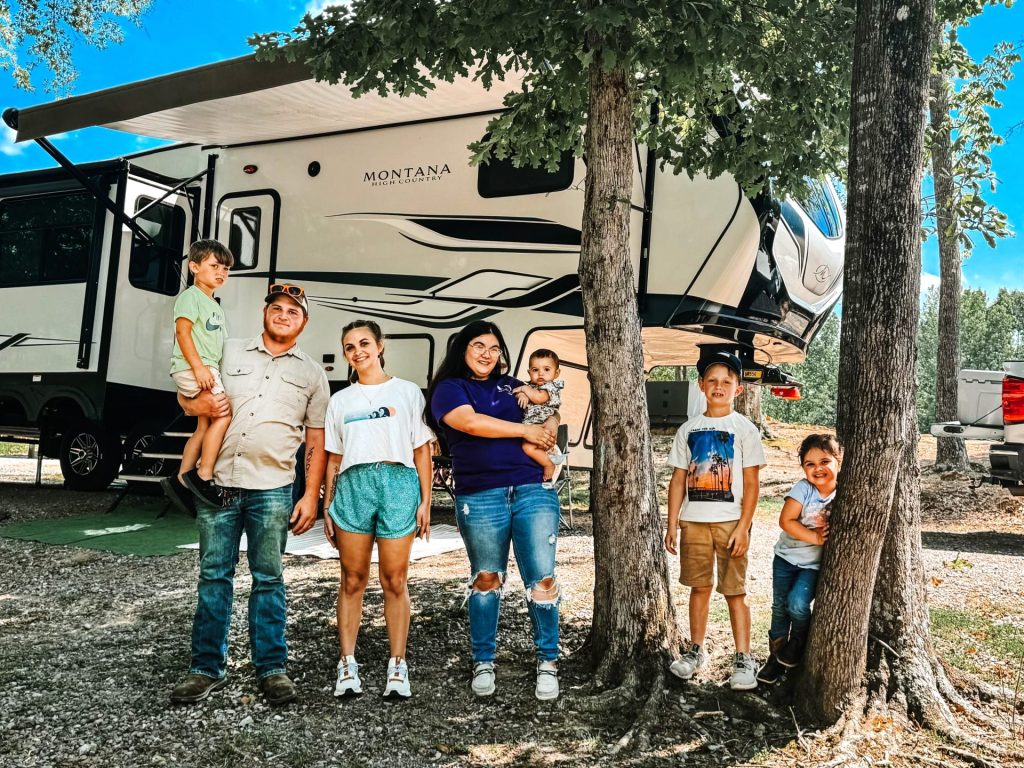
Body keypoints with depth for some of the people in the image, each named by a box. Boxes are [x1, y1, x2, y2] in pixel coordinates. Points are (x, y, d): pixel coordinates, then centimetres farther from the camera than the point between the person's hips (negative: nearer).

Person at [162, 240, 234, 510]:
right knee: (224, 415, -20)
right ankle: (203, 475, -17)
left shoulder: (216, 308, 25)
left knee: (204, 427, 10)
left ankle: (181, 479, 16)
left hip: (207, 370, 10)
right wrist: (199, 366, -24)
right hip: (191, 368, -10)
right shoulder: (191, 296, -3)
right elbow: (182, 331, -15)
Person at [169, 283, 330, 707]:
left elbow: (316, 443, 9)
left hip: (272, 488, -1)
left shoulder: (312, 373, 10)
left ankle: (271, 668, 13)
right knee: (213, 575, 6)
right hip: (218, 482, 1)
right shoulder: (230, 351, 11)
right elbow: (186, 395, 15)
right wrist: (200, 405, -9)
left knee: (268, 578, 4)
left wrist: (311, 496, 1)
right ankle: (207, 668, 16)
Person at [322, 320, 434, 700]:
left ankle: (398, 667, 4)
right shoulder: (340, 400, 18)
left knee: (395, 581, -2)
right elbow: (333, 459, 17)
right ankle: (347, 665, 8)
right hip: (352, 485, 2)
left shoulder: (407, 391, 11)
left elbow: (422, 452, 7)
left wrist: (425, 501, -1)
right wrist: (327, 506, 9)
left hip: (398, 482, -2)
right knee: (352, 580, 1)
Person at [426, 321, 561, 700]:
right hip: (481, 498, -3)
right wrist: (526, 431, -6)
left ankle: (548, 662, 10)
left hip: (533, 491, 3)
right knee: (486, 580, 7)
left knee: (542, 579, -2)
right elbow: (471, 422, -11)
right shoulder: (449, 388, 6)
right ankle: (483, 662, 22)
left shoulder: (511, 386, 20)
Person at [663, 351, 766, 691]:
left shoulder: (744, 429, -1)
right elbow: (679, 478, 10)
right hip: (693, 521, 3)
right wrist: (672, 523, 4)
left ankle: (743, 658, 9)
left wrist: (743, 527, -11)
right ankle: (696, 650, 25)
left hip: (730, 521, -3)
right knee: (699, 586, 12)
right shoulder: (688, 429, 8)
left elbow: (751, 483, -4)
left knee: (735, 590, 0)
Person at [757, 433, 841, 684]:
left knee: (797, 604, -19)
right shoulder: (803, 489, -14)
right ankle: (776, 655, 26)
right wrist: (815, 537, -22)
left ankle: (799, 639, 13)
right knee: (779, 607, 7)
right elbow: (786, 520, -18)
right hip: (786, 557, 1)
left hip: (815, 563, -1)